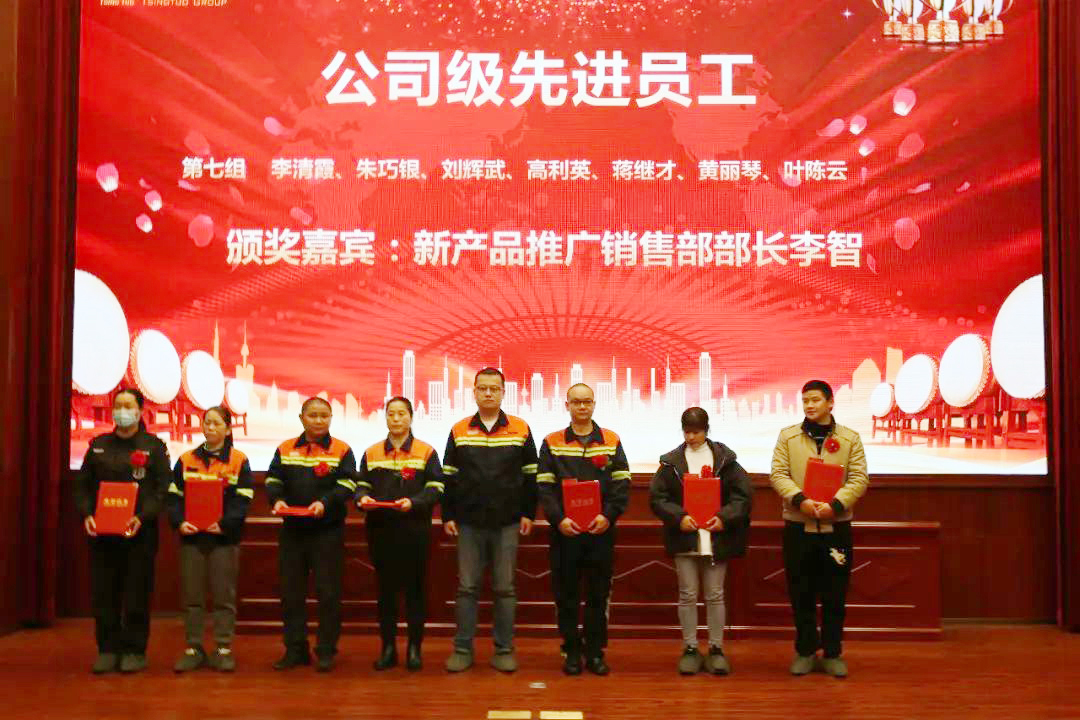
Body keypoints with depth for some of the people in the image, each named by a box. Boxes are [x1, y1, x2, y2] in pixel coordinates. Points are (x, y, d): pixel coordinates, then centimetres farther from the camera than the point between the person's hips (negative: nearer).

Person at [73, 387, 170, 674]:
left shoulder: (154, 446, 2)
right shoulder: (98, 445, 12)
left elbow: (163, 489, -5)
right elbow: (83, 484, 11)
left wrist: (142, 517, -18)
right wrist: (86, 514, -5)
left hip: (140, 532, -3)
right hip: (101, 532, 3)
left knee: (137, 594, 0)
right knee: (104, 593, 5)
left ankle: (135, 651, 9)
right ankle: (107, 650, 14)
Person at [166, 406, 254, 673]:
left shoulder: (239, 460, 0)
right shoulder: (186, 460, 8)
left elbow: (242, 500, -5)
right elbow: (173, 496, 6)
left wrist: (225, 523, -19)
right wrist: (179, 521, -11)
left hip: (224, 537, -2)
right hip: (191, 536, 2)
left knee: (224, 596, 3)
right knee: (191, 596, 7)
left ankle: (223, 650, 10)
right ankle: (193, 649, 15)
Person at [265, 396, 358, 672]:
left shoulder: (341, 450, 0)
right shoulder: (285, 450, 9)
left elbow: (346, 485, -8)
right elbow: (273, 480, 7)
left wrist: (325, 502, -23)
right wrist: (277, 499, -13)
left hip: (328, 530, -3)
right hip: (292, 529, 3)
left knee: (328, 592, 0)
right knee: (291, 592, 8)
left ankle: (326, 651, 9)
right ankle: (295, 649, 19)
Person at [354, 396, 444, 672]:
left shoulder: (426, 452, 3)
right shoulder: (371, 453, 12)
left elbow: (435, 489, -3)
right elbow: (362, 484, 12)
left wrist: (413, 502, -20)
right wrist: (362, 498, -11)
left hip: (414, 530, -2)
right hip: (380, 530, 2)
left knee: (415, 588, 3)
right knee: (385, 588, 7)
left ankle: (414, 648, 13)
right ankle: (388, 647, 16)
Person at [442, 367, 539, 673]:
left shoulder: (520, 430, 3)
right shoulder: (459, 431, 5)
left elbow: (530, 476, 5)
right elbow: (448, 476, 7)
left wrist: (528, 514, 1)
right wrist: (448, 516, 2)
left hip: (507, 523, -1)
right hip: (468, 523, 1)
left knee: (504, 588, 5)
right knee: (467, 587, 5)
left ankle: (504, 650, 13)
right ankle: (463, 649, 13)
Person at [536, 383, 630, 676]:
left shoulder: (611, 442, 7)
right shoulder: (552, 443, 5)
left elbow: (622, 484, 3)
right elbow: (544, 486, 0)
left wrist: (608, 515, -12)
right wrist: (558, 518, -14)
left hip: (601, 531, 1)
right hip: (565, 531, 0)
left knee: (598, 594, 6)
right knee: (566, 595, 4)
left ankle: (595, 652, 16)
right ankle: (571, 652, 15)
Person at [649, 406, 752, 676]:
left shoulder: (724, 458, 2)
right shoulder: (671, 461, 3)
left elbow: (744, 494, -1)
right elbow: (657, 497, -1)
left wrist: (724, 517, -14)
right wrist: (679, 517, -15)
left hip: (716, 539, 0)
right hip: (684, 538, 0)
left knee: (715, 595, 7)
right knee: (688, 595, 6)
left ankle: (716, 649, 17)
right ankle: (690, 649, 16)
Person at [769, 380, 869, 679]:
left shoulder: (850, 438, 4)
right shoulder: (787, 436, 4)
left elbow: (859, 478, -3)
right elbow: (778, 474, -3)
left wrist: (835, 504, -17)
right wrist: (800, 500, -19)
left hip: (836, 526, 0)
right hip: (798, 526, 0)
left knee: (834, 595, 6)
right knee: (801, 593, 6)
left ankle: (832, 653, 18)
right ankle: (805, 651, 19)